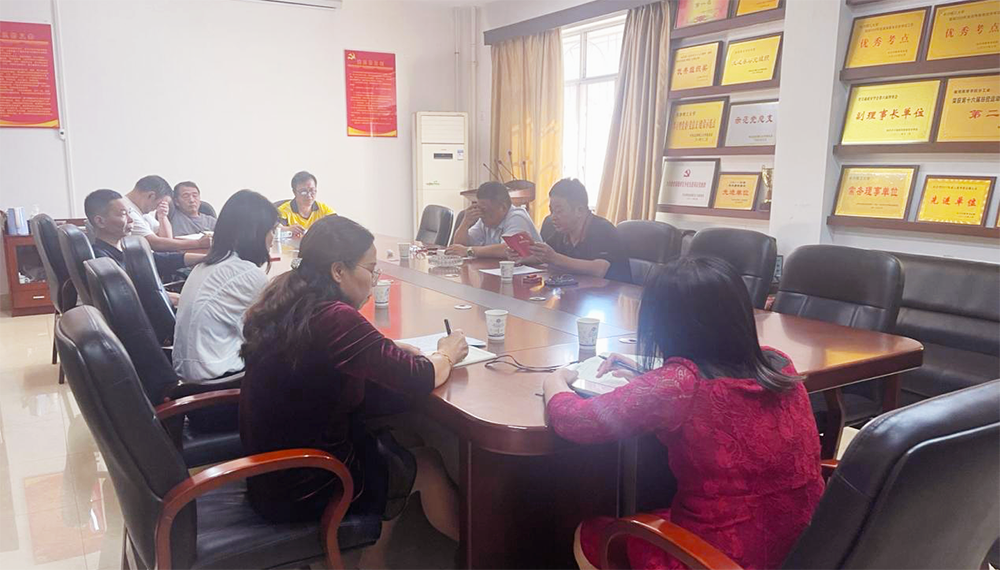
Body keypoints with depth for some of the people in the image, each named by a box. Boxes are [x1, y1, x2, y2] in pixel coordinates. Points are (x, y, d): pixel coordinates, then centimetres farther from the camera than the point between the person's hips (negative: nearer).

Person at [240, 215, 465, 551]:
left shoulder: (286, 304, -2)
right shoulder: (334, 319, -28)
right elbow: (420, 379, -20)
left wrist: (392, 353, -1)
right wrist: (446, 355, 0)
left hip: (268, 470, 8)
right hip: (304, 490, -7)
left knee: (395, 444, 25)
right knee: (428, 465, 15)